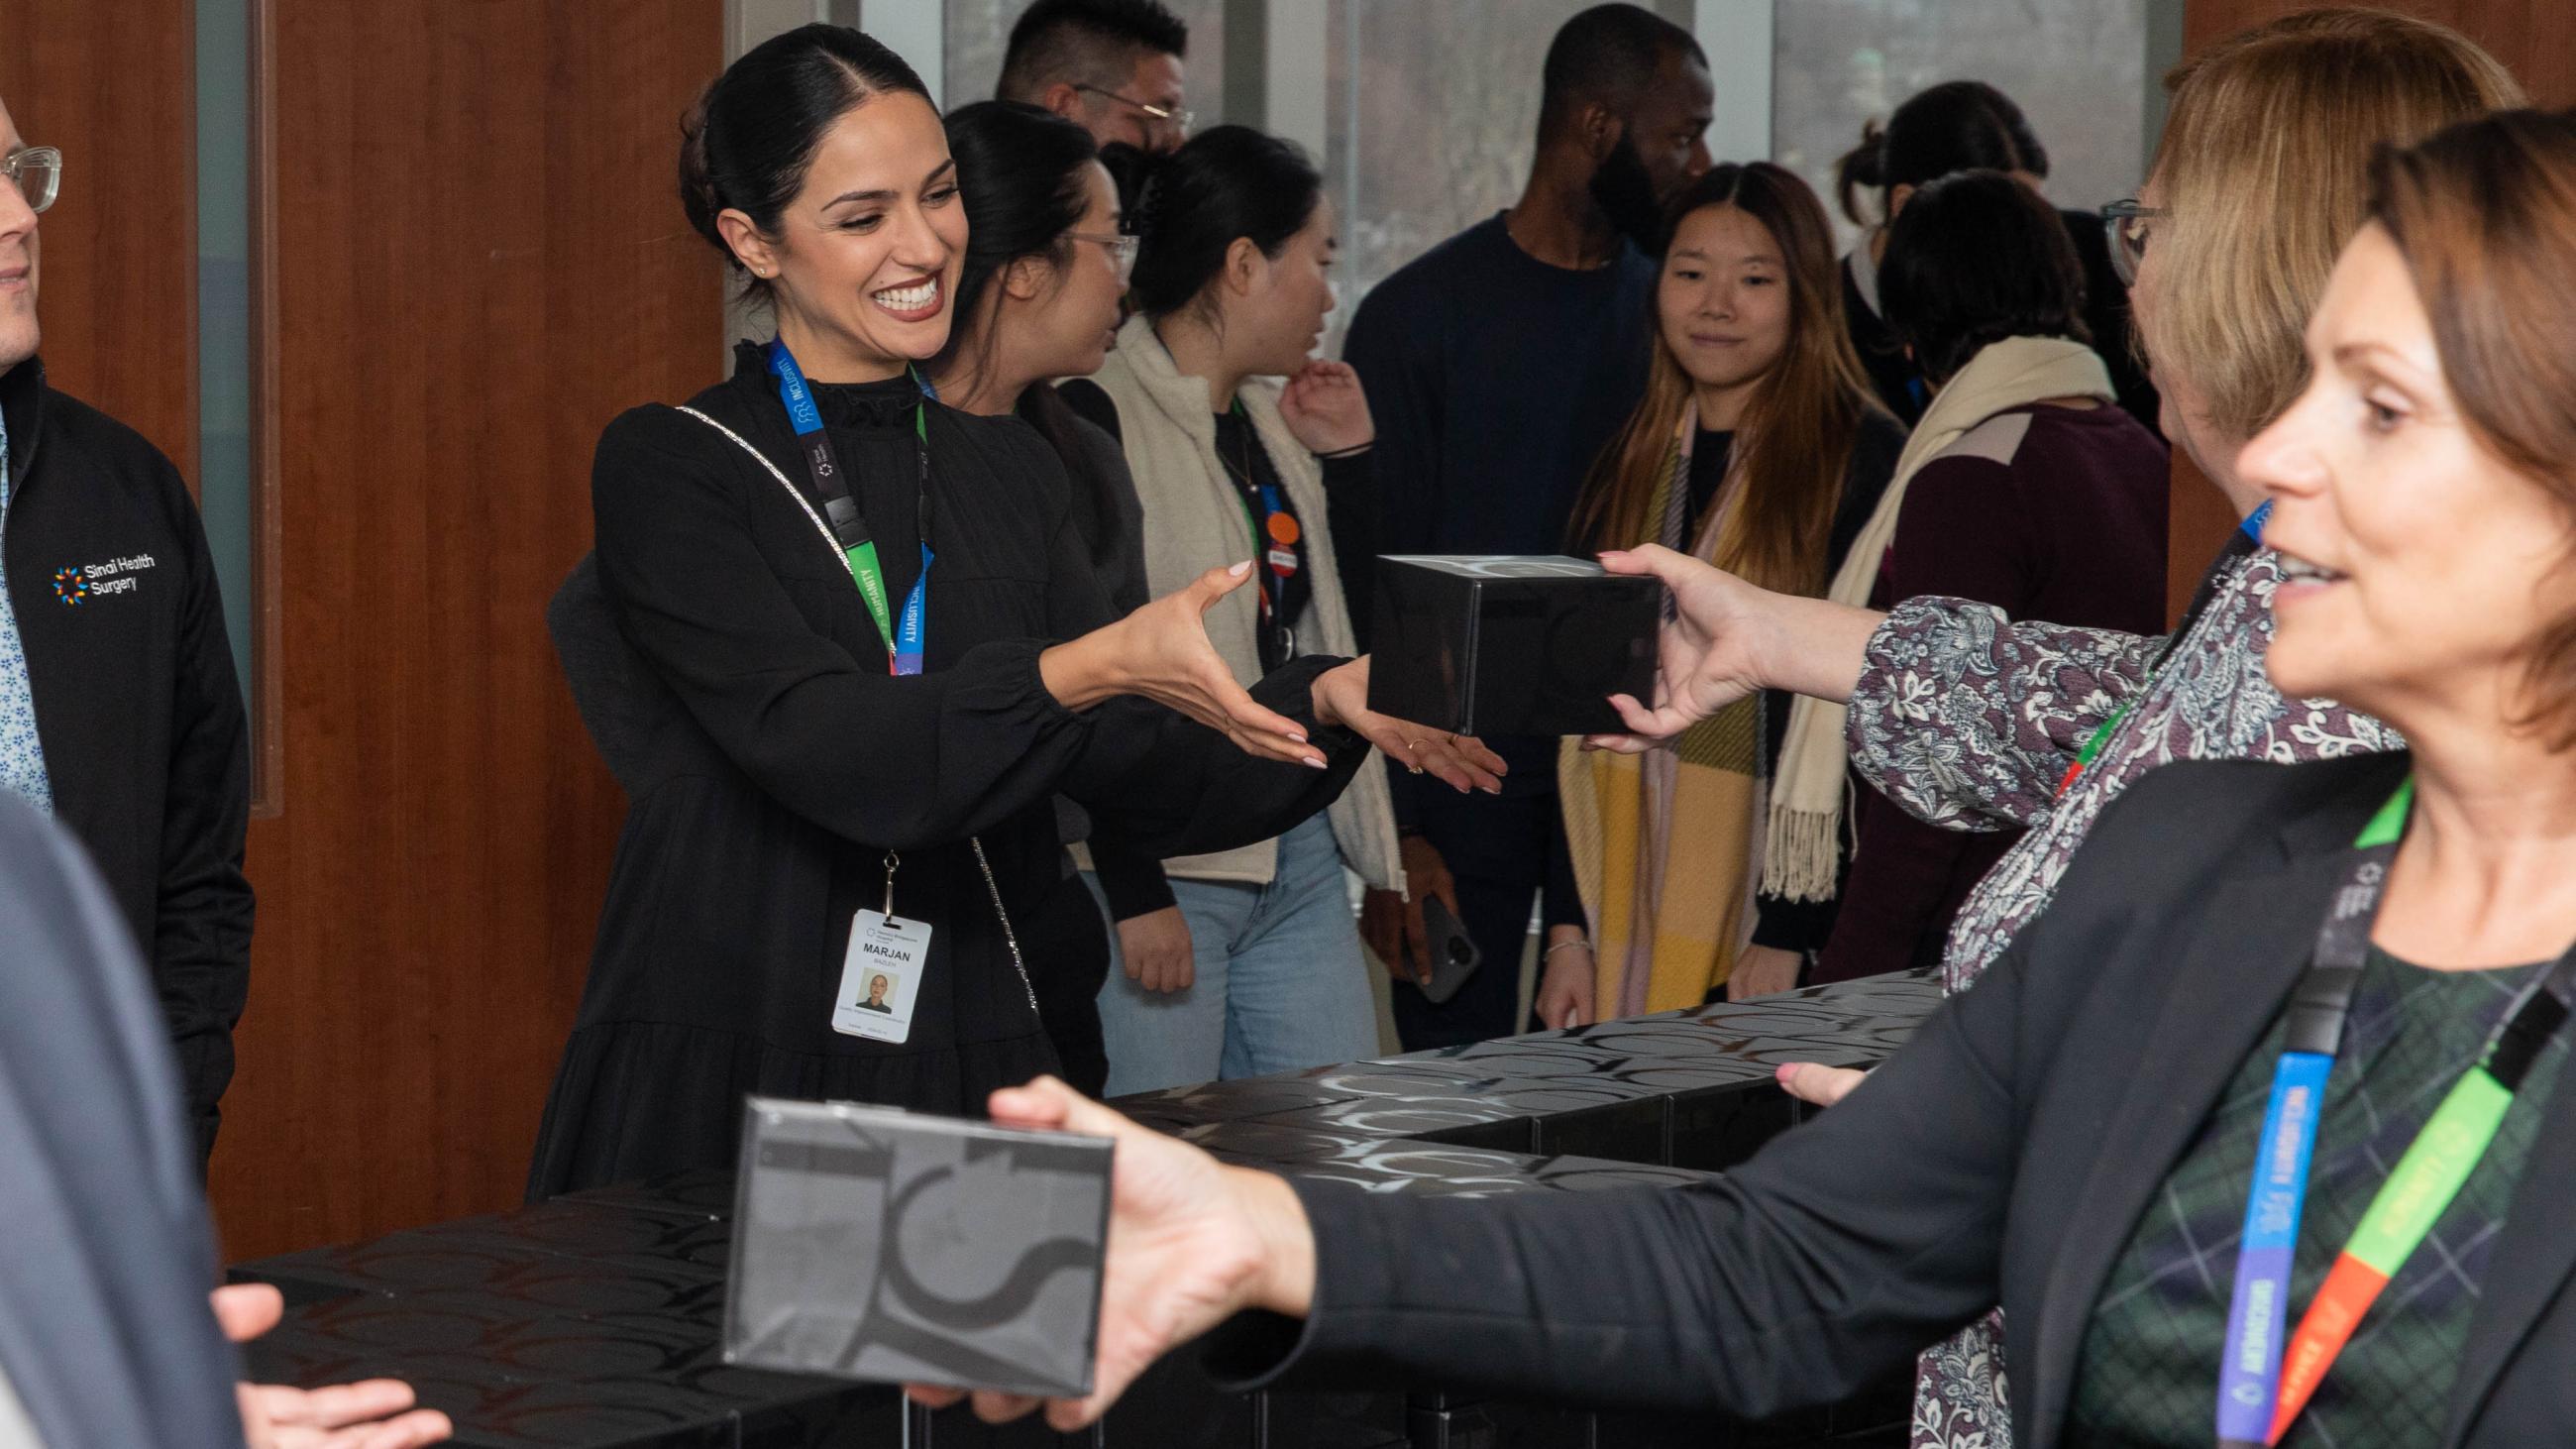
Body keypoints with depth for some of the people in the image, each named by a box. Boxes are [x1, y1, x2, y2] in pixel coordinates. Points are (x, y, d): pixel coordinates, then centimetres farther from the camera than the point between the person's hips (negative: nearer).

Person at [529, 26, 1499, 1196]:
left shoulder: (1008, 474, 12)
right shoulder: (668, 471, -5)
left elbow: (1143, 774, 4)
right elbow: (825, 750, -18)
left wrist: (1327, 704, -14)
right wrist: (1091, 667, -30)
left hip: (972, 1075, 4)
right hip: (724, 1080, -4)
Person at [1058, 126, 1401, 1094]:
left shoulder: (1269, 418, 15)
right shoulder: (1099, 420, -11)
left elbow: (1333, 622, 21)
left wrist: (1343, 457, 11)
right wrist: (1134, 893, -19)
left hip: (1302, 863, 8)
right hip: (1163, 870, -8)